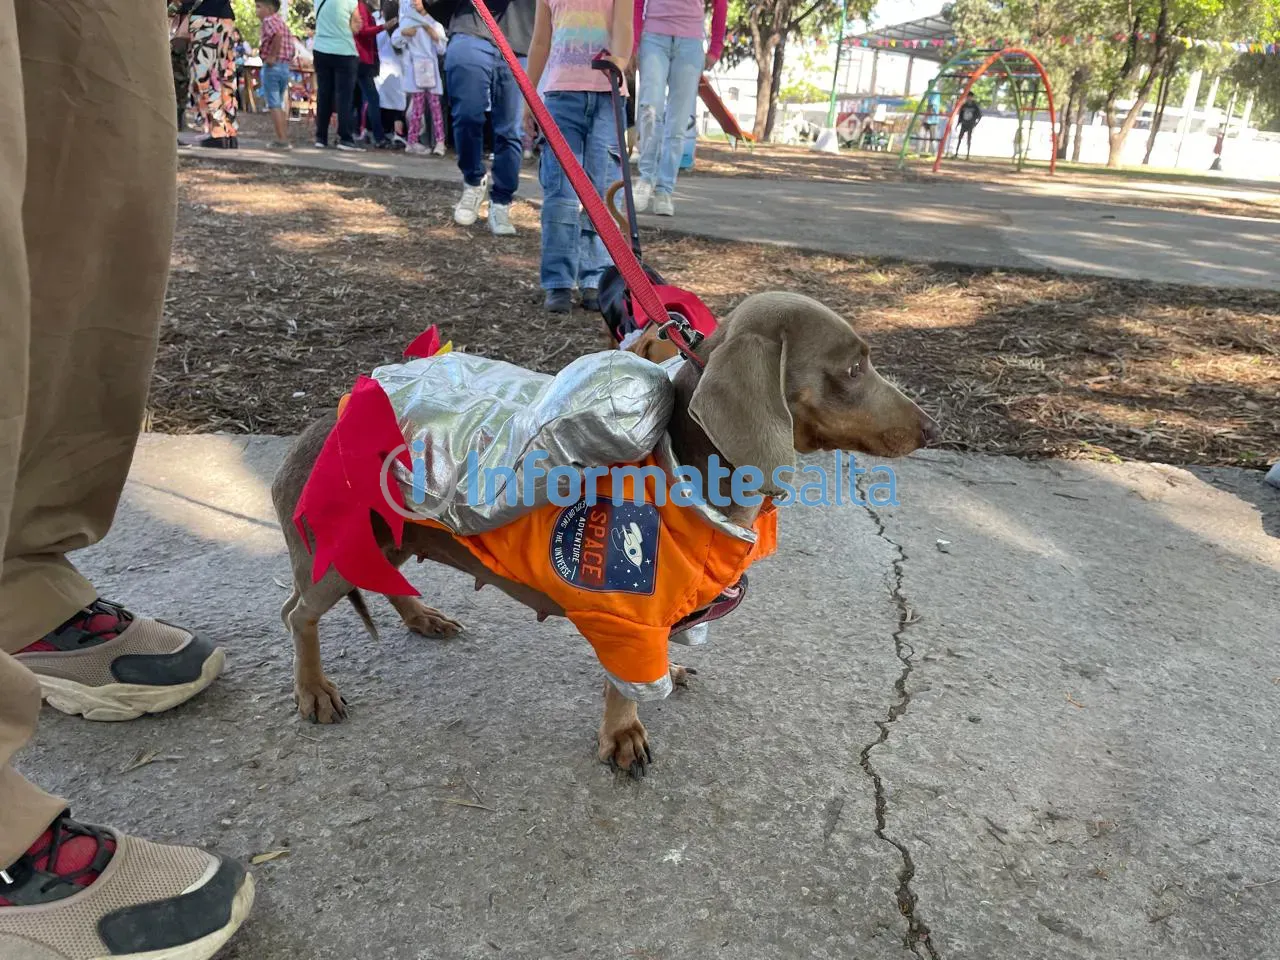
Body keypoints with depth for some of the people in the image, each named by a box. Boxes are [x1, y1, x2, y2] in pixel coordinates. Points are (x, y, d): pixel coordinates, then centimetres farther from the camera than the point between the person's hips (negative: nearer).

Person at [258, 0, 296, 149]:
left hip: (272, 66, -9)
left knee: (274, 104, -6)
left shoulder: (269, 21, -9)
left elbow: (278, 34, -28)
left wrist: (273, 55, -22)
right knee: (280, 104, 15)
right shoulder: (281, 22, 18)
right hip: (285, 66, 9)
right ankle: (283, 138, 17)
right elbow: (290, 43, 18)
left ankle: (282, 140, -10)